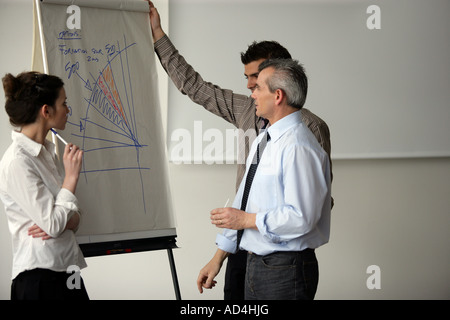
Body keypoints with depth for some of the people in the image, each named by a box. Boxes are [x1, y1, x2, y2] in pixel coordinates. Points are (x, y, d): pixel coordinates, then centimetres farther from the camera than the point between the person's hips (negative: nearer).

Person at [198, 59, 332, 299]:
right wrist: (218, 258, 17)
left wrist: (247, 220, -15)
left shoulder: (298, 148, -19)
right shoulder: (262, 141, 13)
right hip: (255, 266, 9)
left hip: (285, 271, -9)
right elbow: (242, 199, 17)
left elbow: (302, 218, -25)